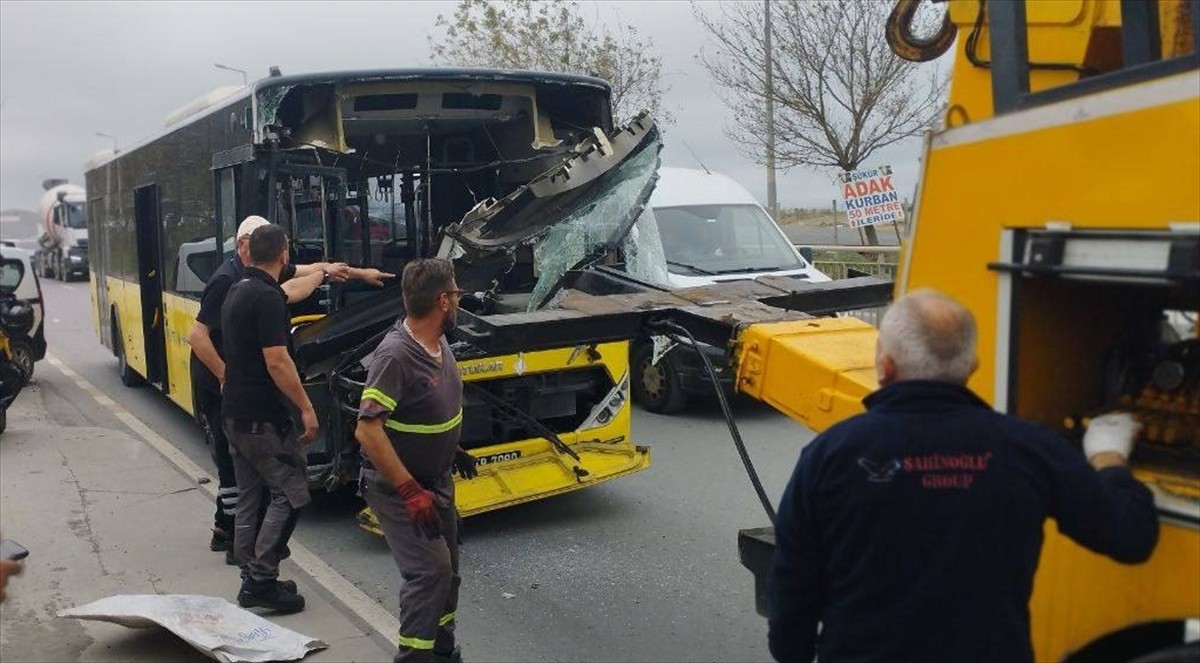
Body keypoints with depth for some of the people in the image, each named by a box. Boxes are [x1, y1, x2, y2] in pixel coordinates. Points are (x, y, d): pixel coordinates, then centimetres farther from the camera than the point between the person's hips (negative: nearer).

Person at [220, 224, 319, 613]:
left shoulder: (238, 291, 10)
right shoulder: (267, 298, -19)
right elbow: (277, 362, -22)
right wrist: (306, 408, -17)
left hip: (235, 415, 10)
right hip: (262, 418, -10)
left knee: (249, 497, 14)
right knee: (291, 494, -3)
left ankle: (252, 580, 21)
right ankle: (261, 581, -4)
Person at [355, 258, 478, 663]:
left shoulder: (438, 342, 0)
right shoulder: (395, 354, -28)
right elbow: (367, 430, -31)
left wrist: (451, 449, 17)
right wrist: (410, 492, -31)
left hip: (435, 479, 9)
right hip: (396, 488, -9)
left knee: (447, 565, 17)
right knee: (429, 569, -14)